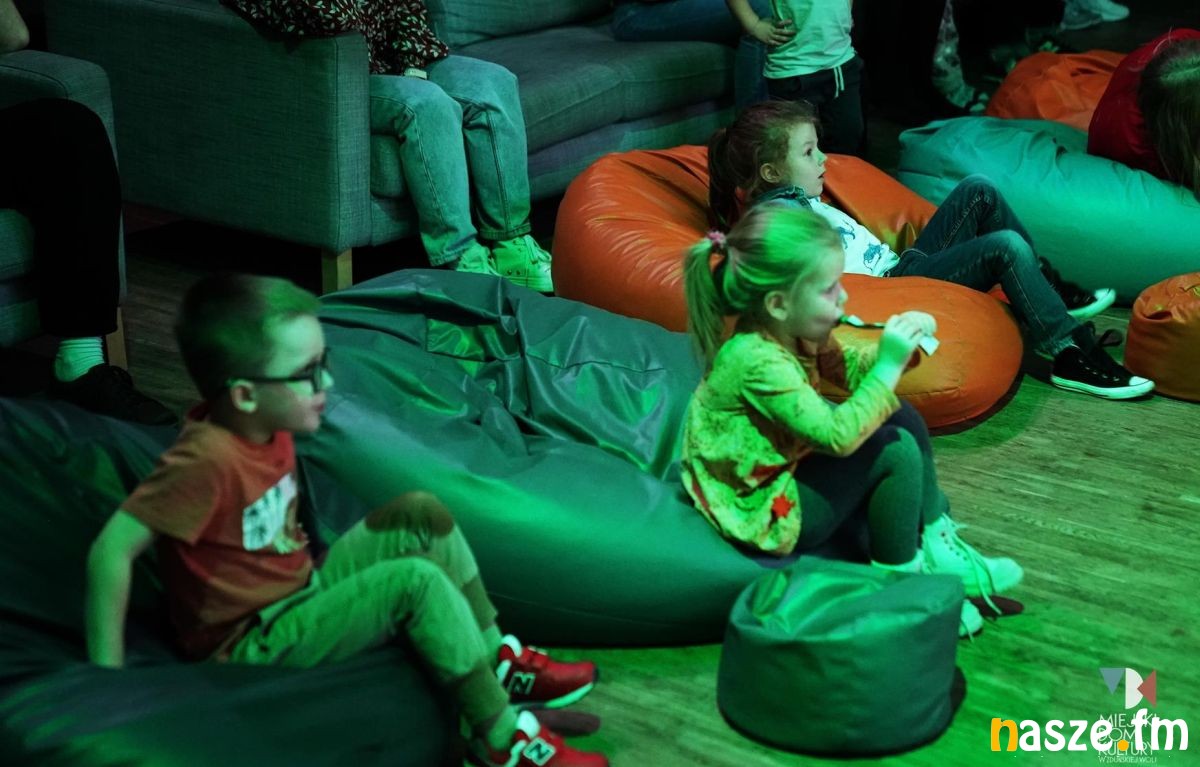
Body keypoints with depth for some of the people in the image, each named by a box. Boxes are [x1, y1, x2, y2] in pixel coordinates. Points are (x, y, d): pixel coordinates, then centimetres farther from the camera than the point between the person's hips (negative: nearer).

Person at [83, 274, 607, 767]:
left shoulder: (265, 425, -4)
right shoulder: (206, 458, -30)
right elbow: (111, 550, -32)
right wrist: (106, 679, -31)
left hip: (303, 591, 9)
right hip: (253, 643, -9)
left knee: (421, 513, 2)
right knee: (416, 581, -22)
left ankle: (498, 661, 7)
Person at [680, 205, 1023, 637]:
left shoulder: (792, 332, -5)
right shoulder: (757, 361, -32)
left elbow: (849, 371, 8)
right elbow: (838, 436, -35)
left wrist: (898, 345, -11)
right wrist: (889, 365, -30)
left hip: (789, 469, 10)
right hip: (765, 512, -10)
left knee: (904, 419, 7)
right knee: (896, 451, -17)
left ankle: (937, 546, 14)